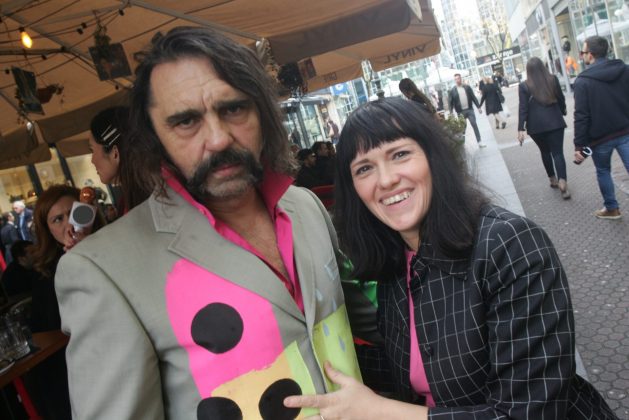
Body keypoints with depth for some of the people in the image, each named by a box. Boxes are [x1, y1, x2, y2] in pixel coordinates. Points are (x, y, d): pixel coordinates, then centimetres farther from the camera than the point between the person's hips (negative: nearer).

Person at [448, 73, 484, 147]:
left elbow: (473, 97, 7)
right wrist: (451, 113, -10)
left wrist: (478, 107, 2)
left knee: (474, 125, -1)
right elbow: (450, 102, -3)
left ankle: (479, 141, 3)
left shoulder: (467, 87, 6)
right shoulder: (452, 91, -2)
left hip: (470, 110, 1)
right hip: (460, 112, -1)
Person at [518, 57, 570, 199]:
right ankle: (562, 183, -15)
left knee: (545, 152, 17)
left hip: (536, 125, 0)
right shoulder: (553, 79, 3)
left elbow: (523, 108, -8)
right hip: (555, 121, 0)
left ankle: (553, 180, 28)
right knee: (557, 152, -1)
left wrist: (521, 128, -9)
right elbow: (561, 99, 10)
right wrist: (562, 112, 27)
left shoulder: (524, 86, -4)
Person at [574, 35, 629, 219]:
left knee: (603, 171, 18)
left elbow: (581, 116, -16)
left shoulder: (583, 81, -13)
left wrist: (579, 145, -11)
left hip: (600, 136, -3)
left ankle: (611, 208, 27)